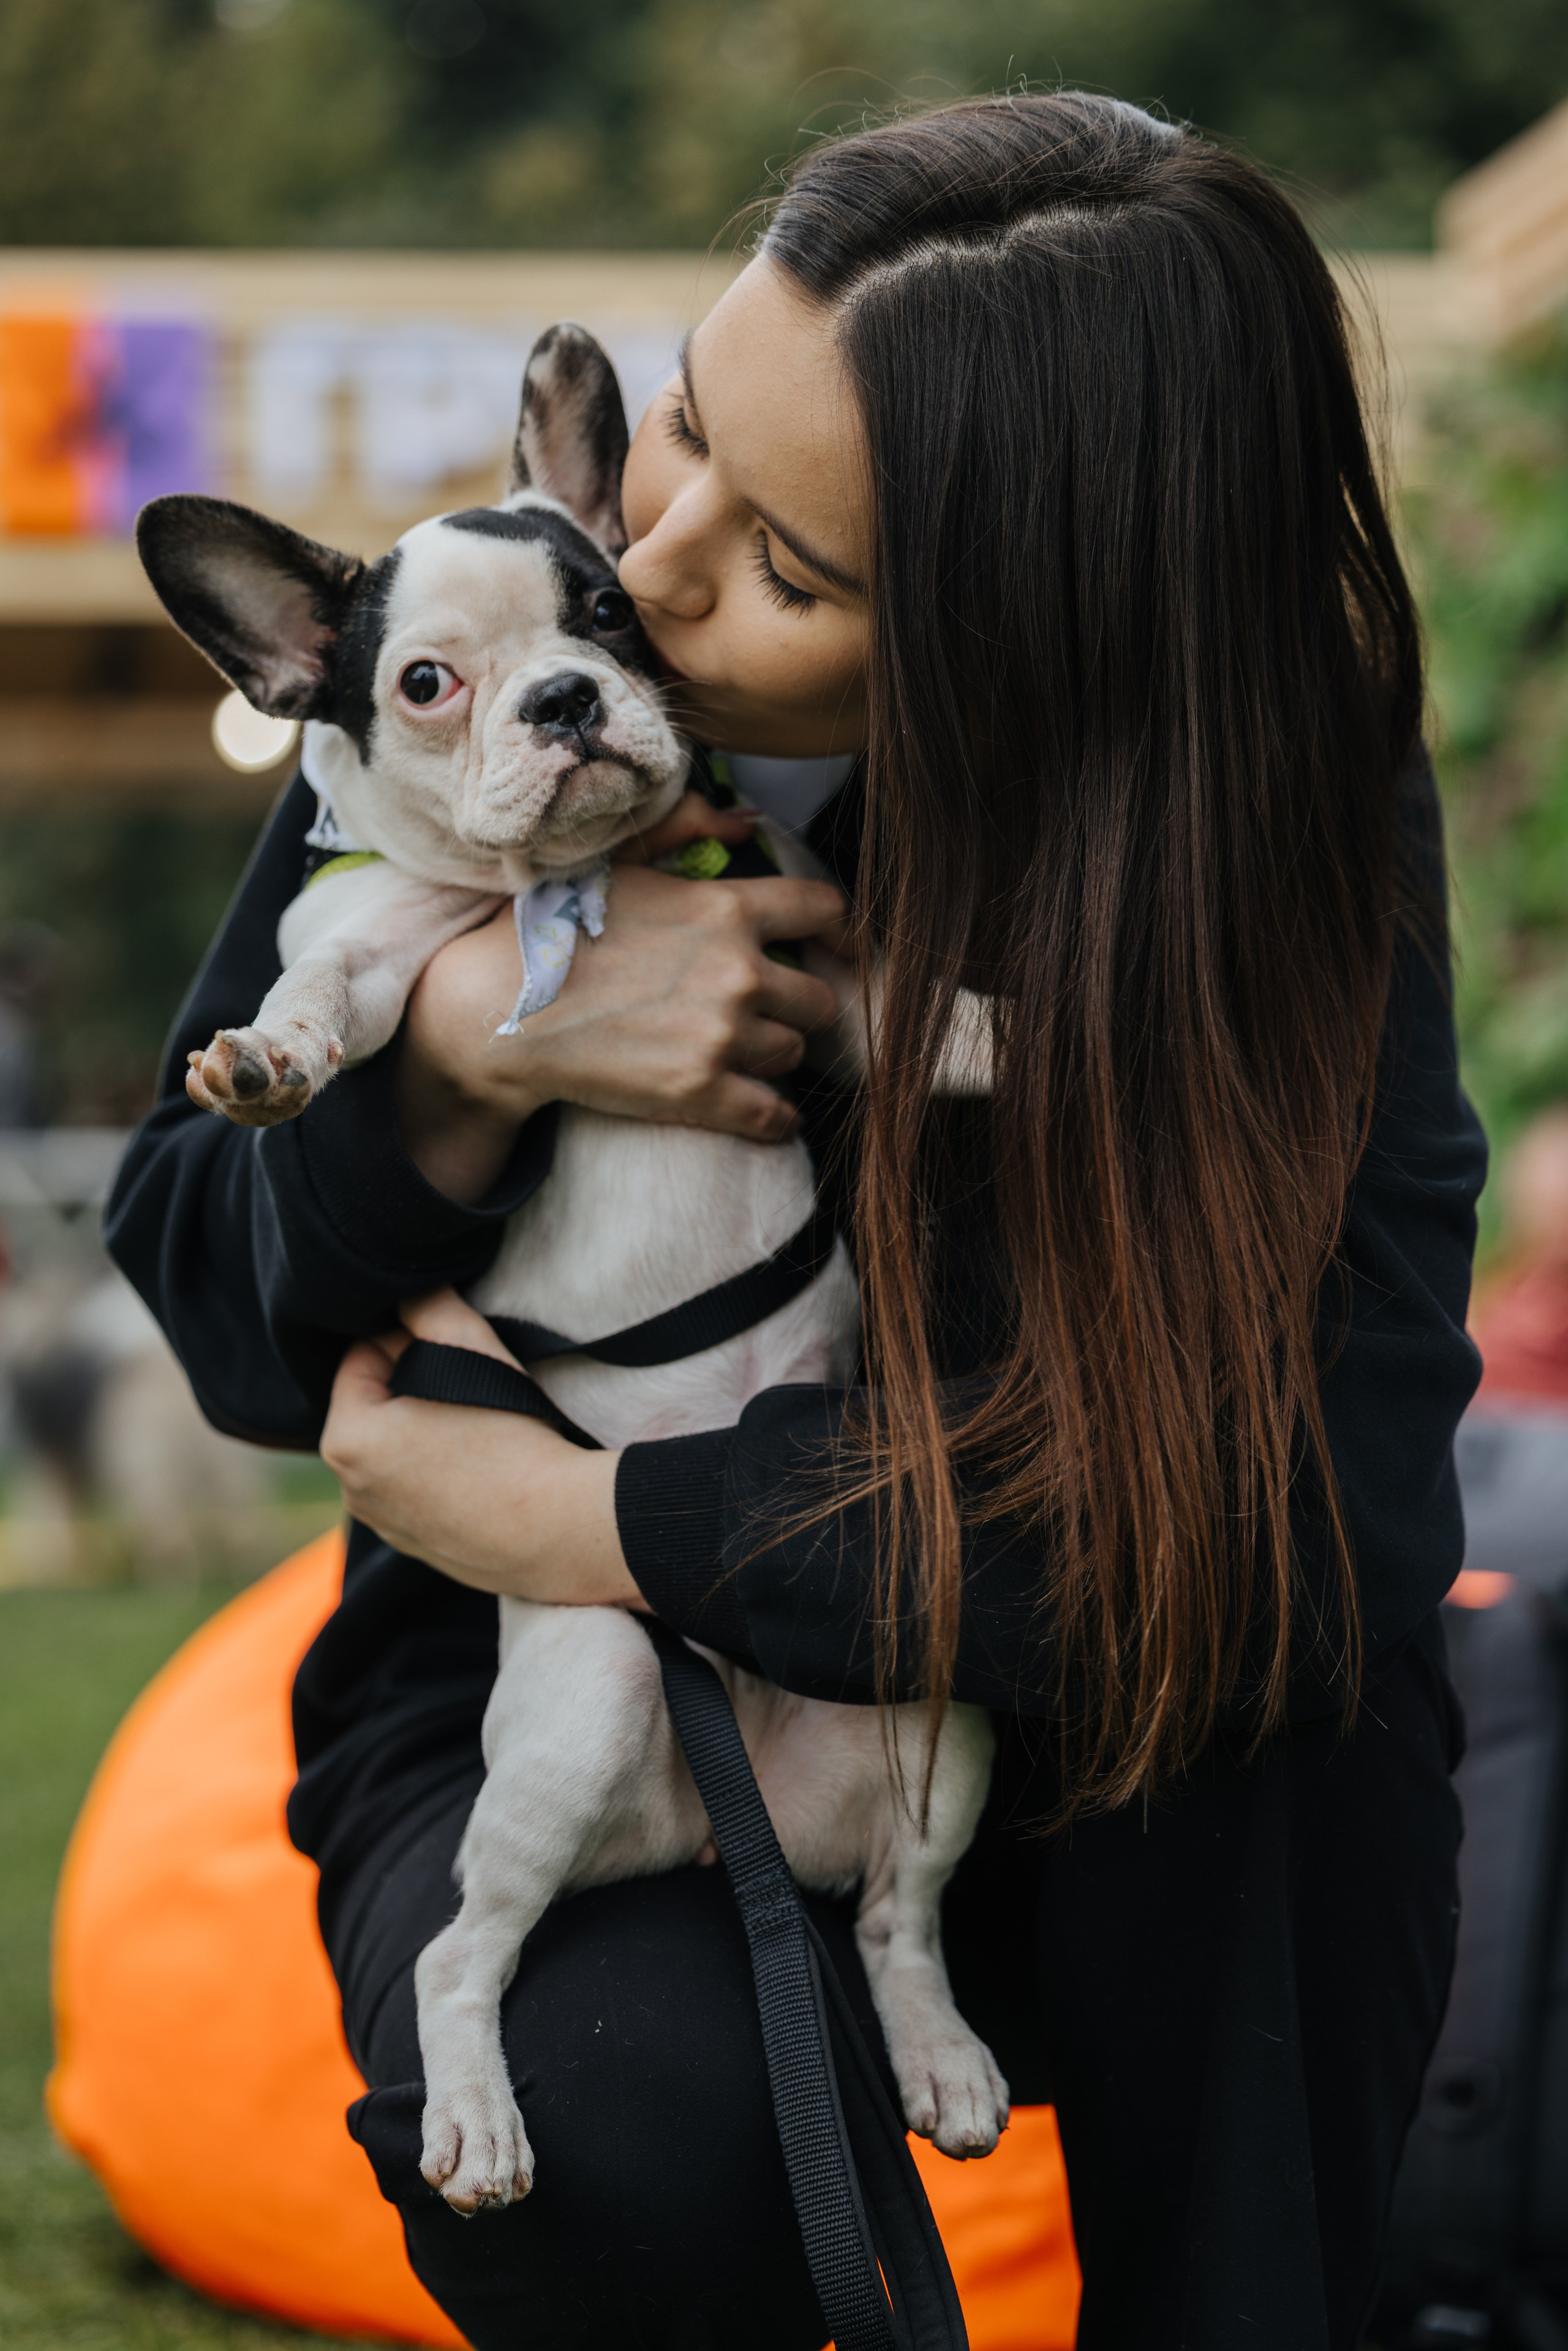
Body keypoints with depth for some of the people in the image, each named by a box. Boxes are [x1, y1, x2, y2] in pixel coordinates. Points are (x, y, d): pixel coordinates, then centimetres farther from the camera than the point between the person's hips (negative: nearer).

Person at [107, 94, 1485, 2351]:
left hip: (1067, 1759, 0)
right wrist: (466, 1047, -28)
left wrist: (542, 1504, -26)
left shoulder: (1292, 809, -18)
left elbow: (1320, 1513, -28)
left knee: (1274, 1611, -32)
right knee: (625, 2137, -31)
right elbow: (214, 1305, -5)